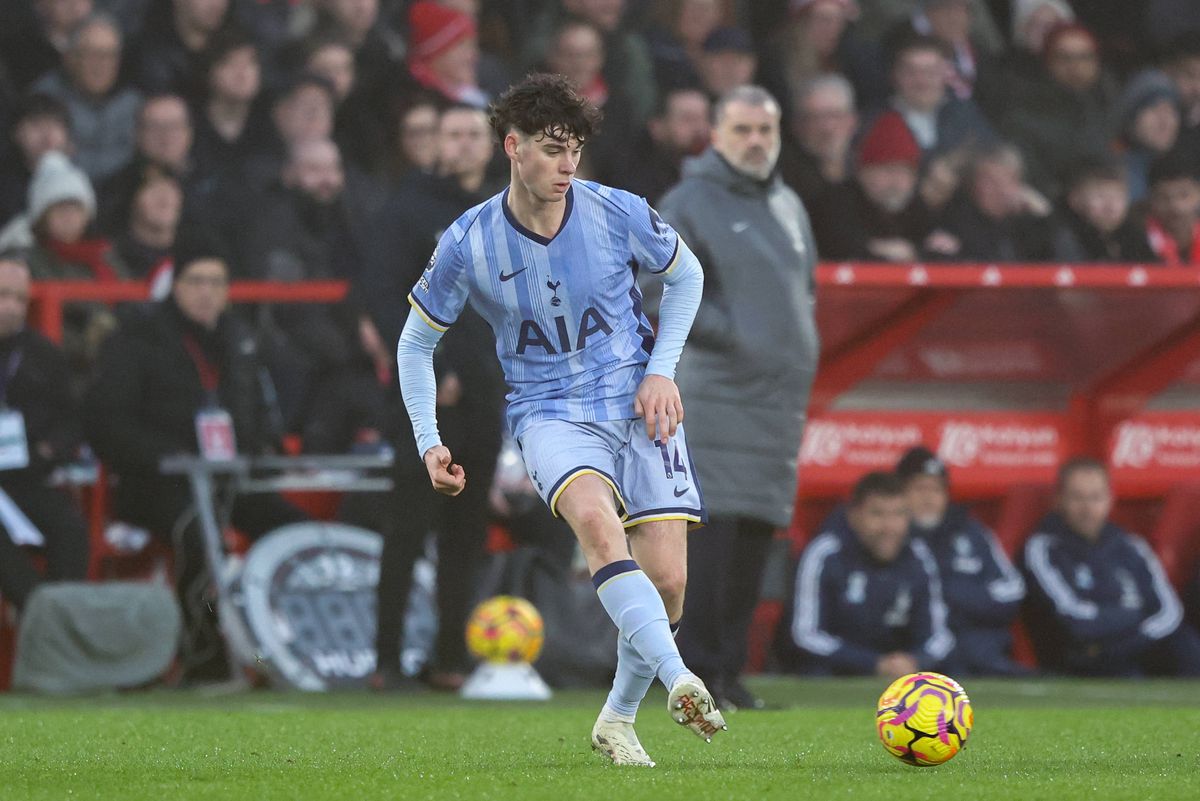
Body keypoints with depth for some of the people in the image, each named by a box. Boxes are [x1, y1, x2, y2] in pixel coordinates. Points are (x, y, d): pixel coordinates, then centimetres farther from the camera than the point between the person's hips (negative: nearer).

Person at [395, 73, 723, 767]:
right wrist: (429, 442, -1)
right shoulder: (467, 246, -9)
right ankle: (678, 679, -46)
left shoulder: (618, 214, -7)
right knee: (595, 517, -35)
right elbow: (416, 344, 7)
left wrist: (662, 372, 2)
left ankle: (618, 720, 17)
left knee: (667, 583, -8)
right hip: (549, 412, -2)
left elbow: (686, 276, 12)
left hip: (639, 403, 2)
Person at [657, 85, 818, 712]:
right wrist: (728, 333, -13)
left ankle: (729, 668, 11)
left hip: (781, 396, 7)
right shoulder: (688, 204, -3)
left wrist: (797, 349, 14)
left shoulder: (788, 207, 20)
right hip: (717, 394, -7)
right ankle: (697, 668, -12)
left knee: (757, 533, 6)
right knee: (712, 529, -14)